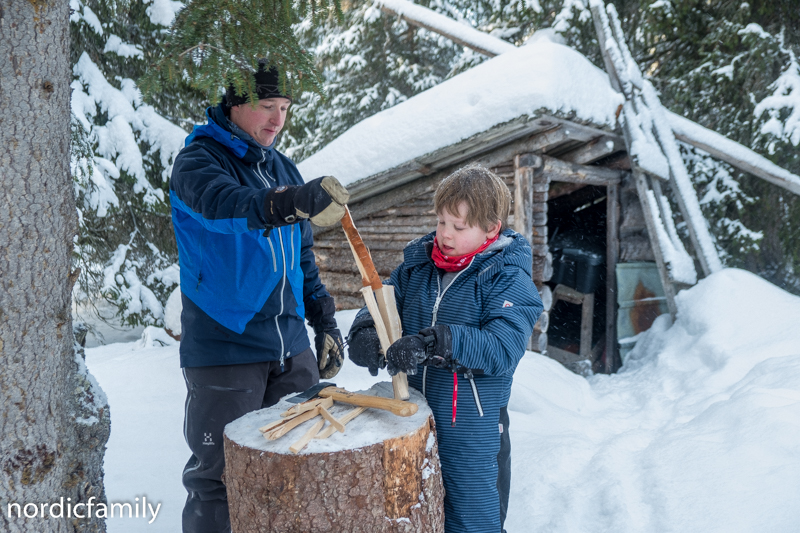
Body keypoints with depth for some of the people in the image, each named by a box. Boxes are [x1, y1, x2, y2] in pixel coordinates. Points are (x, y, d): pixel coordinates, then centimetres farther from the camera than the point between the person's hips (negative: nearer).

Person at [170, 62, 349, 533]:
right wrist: (287, 203, -49)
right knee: (220, 477, 2)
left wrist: (325, 322, 12)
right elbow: (221, 204, -31)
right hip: (224, 350, -6)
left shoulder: (284, 168, 14)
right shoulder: (198, 159, -6)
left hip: (292, 350, 6)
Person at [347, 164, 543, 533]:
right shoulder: (417, 266, 1)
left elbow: (502, 349, -26)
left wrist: (437, 343, -38)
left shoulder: (508, 280, -14)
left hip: (474, 429, -5)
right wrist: (364, 332, -18)